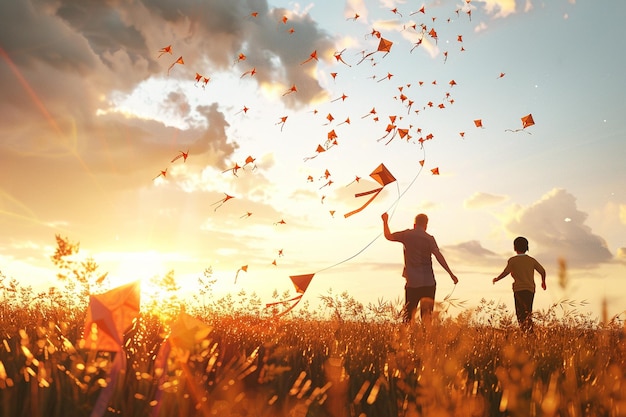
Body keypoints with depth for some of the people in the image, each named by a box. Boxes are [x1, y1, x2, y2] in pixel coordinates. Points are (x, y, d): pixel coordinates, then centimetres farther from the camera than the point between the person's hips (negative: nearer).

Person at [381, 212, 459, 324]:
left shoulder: (407, 235, 3)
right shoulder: (429, 238, -3)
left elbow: (388, 236, 15)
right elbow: (438, 256, -12)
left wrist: (385, 221, 30)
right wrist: (451, 274, -12)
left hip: (412, 282, 1)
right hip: (428, 282, -1)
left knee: (409, 313, 9)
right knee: (426, 314, 3)